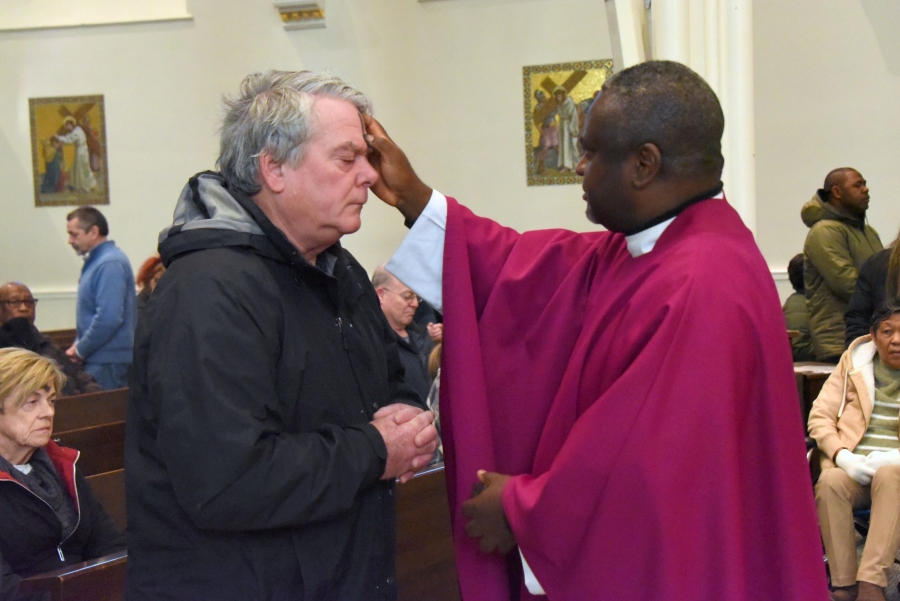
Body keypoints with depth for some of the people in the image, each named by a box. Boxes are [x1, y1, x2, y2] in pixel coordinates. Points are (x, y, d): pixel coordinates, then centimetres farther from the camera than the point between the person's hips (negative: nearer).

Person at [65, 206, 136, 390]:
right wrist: (78, 345, 11)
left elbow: (109, 319, -25)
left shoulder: (111, 264, -17)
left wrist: (80, 350, -14)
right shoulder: (96, 261, 15)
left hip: (108, 362, -10)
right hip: (98, 359, 10)